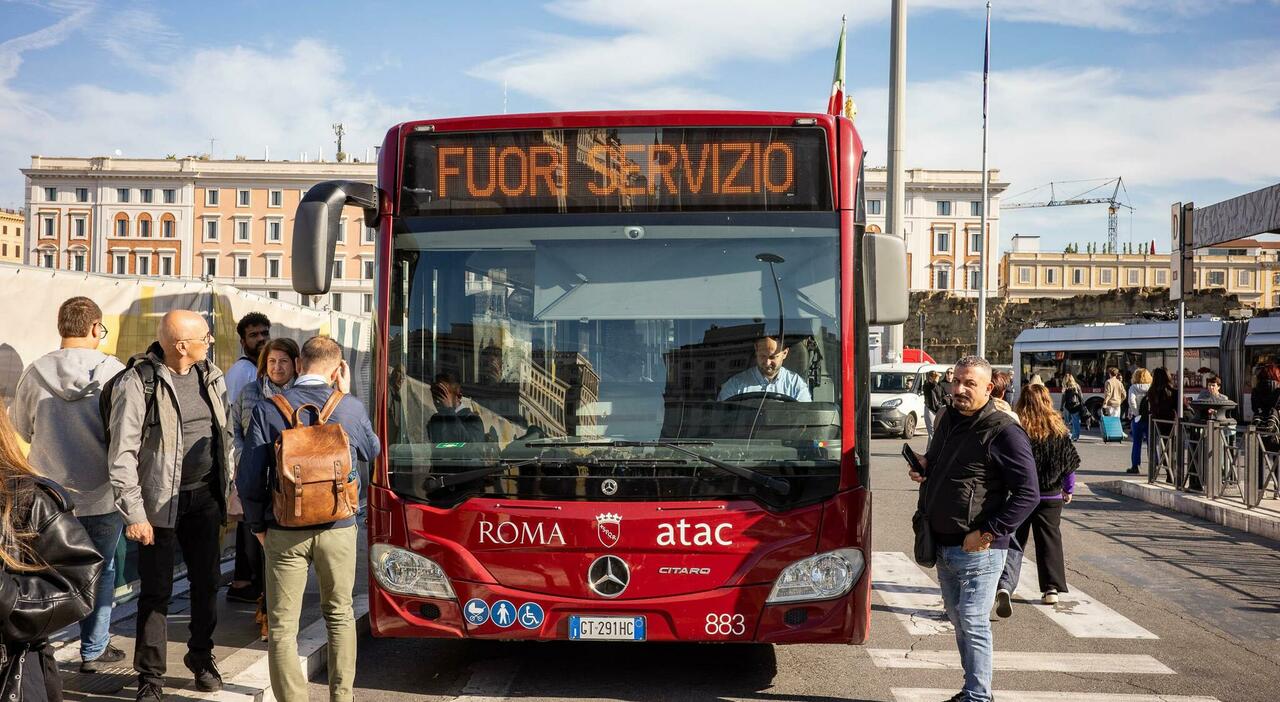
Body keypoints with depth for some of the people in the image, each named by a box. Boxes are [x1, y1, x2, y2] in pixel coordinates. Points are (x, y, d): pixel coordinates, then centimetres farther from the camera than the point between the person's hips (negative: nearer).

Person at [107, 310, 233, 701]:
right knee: (156, 592, 3)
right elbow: (122, 455, -12)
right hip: (161, 503, -5)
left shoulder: (211, 377, 6)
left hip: (205, 497, 5)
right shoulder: (138, 383, -13)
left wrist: (227, 491, 13)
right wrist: (134, 514, -14)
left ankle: (201, 655, 33)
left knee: (206, 582, 14)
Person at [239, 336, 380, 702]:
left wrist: (258, 525, 8)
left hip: (285, 532, -1)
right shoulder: (350, 408, -6)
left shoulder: (267, 410, -8)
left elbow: (249, 479, -8)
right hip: (338, 530, 2)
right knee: (339, 615, 20)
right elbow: (371, 452, 15)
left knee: (282, 626, 8)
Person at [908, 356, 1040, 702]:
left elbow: (1028, 494, -17)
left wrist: (988, 533, -19)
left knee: (973, 623, -6)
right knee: (958, 619, 16)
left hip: (977, 548, -8)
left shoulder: (1003, 432, -15)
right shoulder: (947, 421, 10)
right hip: (943, 544, 8)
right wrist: (924, 470, 6)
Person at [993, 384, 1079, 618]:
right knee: (1050, 540, 15)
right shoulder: (1059, 431, -2)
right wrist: (1069, 490, 17)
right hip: (1051, 496, 2)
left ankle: (1005, 585, -17)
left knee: (1014, 542, 2)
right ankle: (1052, 588, 18)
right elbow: (1070, 462, 4)